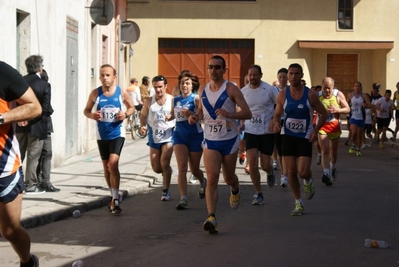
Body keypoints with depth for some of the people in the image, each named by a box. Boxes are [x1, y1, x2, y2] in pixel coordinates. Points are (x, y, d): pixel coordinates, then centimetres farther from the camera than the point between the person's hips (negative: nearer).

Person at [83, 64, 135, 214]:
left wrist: (126, 114, -13)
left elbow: (131, 107, 8)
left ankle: (115, 199, -13)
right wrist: (91, 115, -18)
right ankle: (114, 196, 32)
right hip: (102, 135, 3)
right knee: (106, 167, 13)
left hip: (117, 134, -3)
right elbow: (86, 110, 5)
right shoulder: (95, 93, -4)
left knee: (113, 164, -19)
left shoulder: (121, 93, -6)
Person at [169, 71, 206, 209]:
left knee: (194, 169, 11)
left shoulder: (196, 98, -7)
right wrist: (167, 117, 4)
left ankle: (203, 183, 46)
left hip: (195, 136, -3)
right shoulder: (175, 100, 7)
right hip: (179, 135, 3)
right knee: (182, 167, -13)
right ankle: (183, 199, -16)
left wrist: (191, 114, -31)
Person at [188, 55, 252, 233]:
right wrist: (196, 117, 0)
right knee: (212, 178, -14)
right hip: (210, 140, 2)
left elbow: (247, 113, -12)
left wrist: (229, 114, -29)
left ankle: (235, 191, 51)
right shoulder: (203, 91, 5)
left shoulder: (231, 89, -9)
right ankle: (211, 217, -19)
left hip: (229, 140, -2)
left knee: (228, 178, 14)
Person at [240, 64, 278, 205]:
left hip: (267, 131, -2)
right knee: (252, 162, -10)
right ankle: (258, 193, 5)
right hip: (250, 131, 2)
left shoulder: (270, 89, -8)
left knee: (265, 165, 2)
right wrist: (242, 123, 4)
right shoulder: (243, 91, 1)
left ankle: (270, 173, 41)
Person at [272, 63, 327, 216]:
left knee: (303, 171, -13)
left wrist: (316, 130, -14)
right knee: (291, 171, 1)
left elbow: (323, 113, 0)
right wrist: (276, 123, -15)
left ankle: (308, 182, 26)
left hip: (305, 137, -2)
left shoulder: (310, 95, -9)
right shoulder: (282, 95, -3)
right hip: (288, 136, 2)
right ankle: (298, 204, 16)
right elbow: (277, 114, 8)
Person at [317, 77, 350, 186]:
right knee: (325, 151, -15)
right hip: (322, 125, -2)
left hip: (334, 125, 2)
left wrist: (337, 110, -20)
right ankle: (326, 173, -22)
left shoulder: (338, 95, -5)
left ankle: (333, 167, 43)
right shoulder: (317, 96, -6)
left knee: (334, 151, 15)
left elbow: (347, 109, -1)